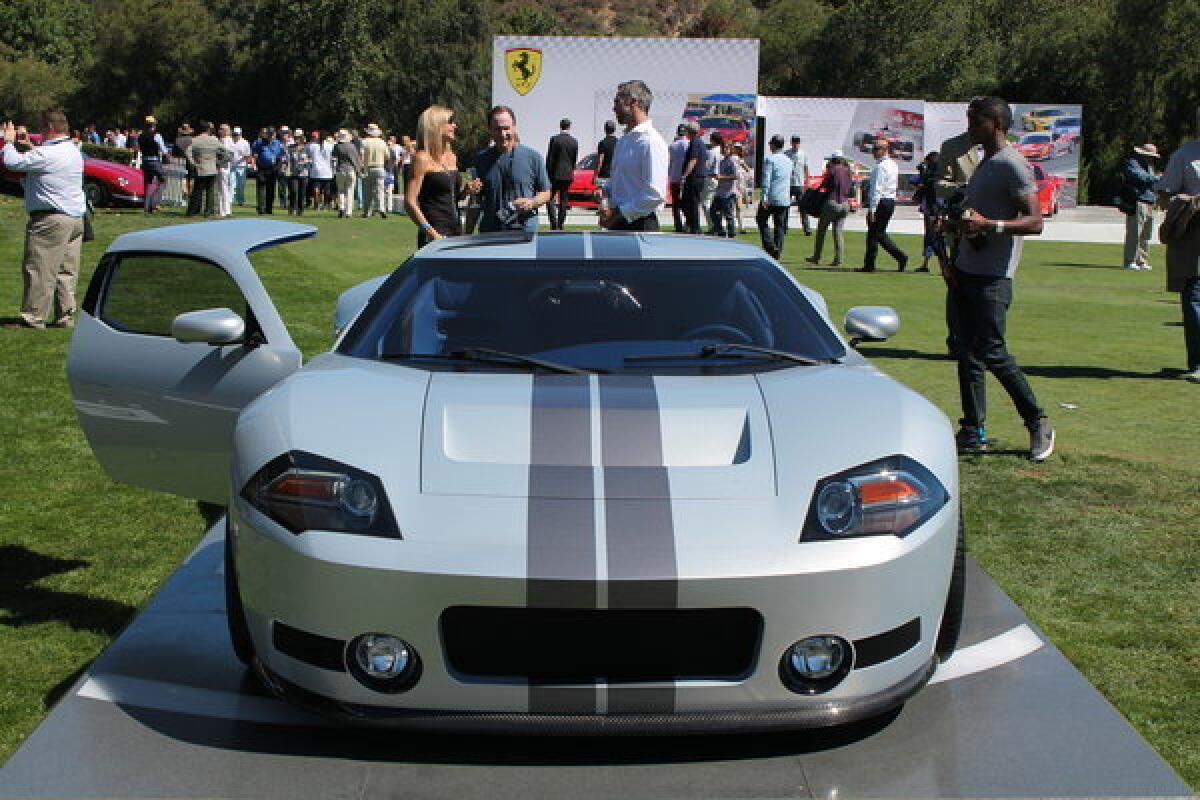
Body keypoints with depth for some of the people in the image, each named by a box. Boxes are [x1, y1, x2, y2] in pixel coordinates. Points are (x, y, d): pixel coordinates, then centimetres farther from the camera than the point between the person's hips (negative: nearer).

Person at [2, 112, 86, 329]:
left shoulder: (46, 154, -16)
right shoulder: (74, 152, 13)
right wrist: (28, 146, 25)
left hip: (51, 219, -9)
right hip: (76, 217, 9)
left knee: (39, 270, -3)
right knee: (66, 271, 11)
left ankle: (33, 317, -1)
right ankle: (66, 317, 13)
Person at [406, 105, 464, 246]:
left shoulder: (452, 158, 15)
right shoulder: (423, 158, -7)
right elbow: (410, 202, -12)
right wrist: (431, 233, -19)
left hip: (456, 230, 7)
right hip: (435, 235, -7)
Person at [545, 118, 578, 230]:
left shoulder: (554, 139, -8)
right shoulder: (574, 141, 2)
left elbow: (549, 158, -7)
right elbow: (575, 159, 8)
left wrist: (549, 173, 0)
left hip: (555, 174, -3)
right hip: (568, 175, 3)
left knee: (550, 198, 6)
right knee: (564, 201, 10)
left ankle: (554, 221, -10)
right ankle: (560, 224, 11)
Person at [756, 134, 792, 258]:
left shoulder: (769, 159, -9)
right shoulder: (788, 161, 12)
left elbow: (766, 179, -16)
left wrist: (764, 197, -19)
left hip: (771, 198, -5)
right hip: (785, 199, 5)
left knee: (762, 220, 10)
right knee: (780, 226, 8)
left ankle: (770, 246, -4)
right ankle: (778, 252, 7)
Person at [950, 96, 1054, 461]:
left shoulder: (1012, 164, -13)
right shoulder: (986, 163, 18)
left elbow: (1035, 221, -19)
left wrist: (990, 225, -31)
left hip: (991, 277, -9)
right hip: (967, 271, 10)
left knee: (992, 352, -11)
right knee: (969, 352, 8)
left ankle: (1038, 423, 3)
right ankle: (973, 431, 12)